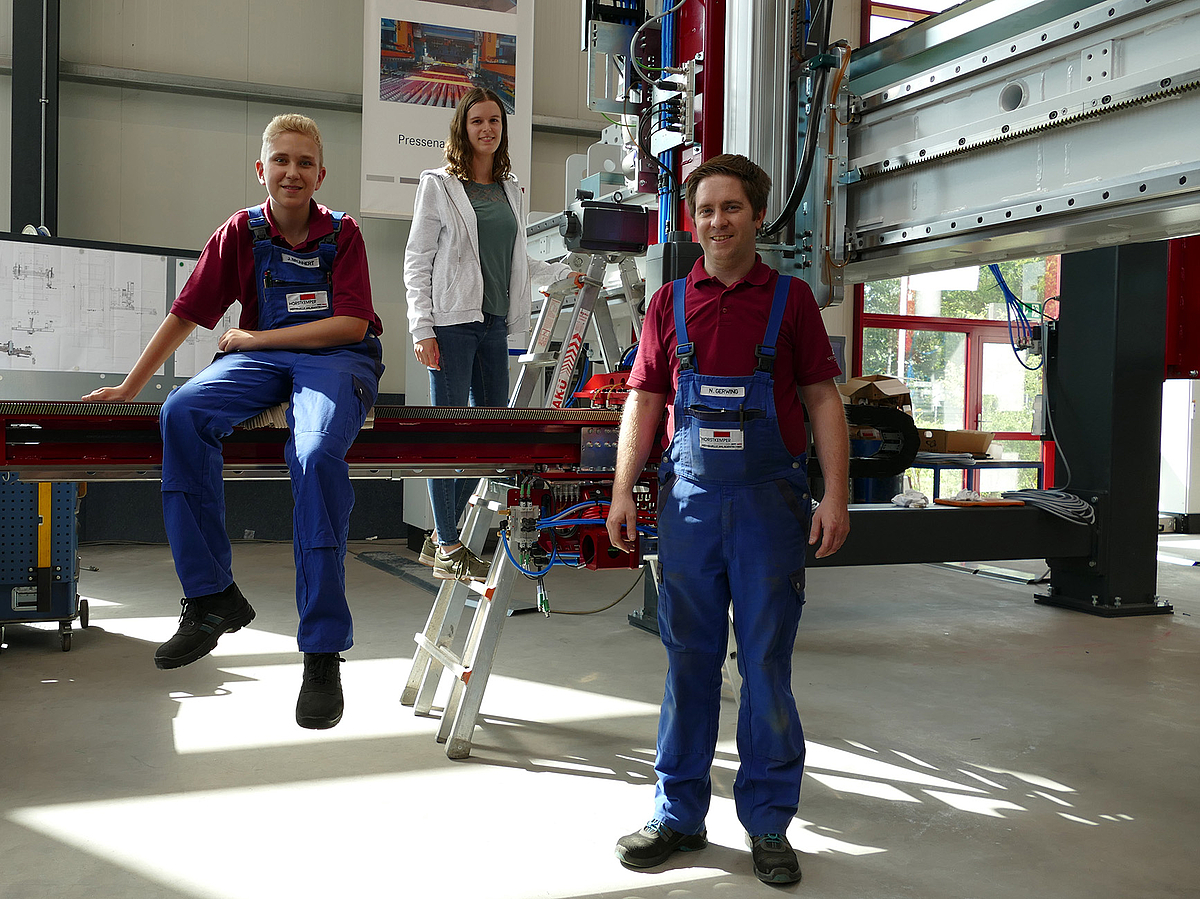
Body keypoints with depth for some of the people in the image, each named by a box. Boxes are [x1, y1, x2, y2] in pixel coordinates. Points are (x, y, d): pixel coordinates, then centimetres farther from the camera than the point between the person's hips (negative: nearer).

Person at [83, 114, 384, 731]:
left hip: (338, 359, -3)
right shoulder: (241, 232, 7)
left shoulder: (341, 233, 1)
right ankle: (212, 598, -18)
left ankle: (322, 649, -31)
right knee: (182, 413, -27)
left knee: (317, 454, -35)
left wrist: (254, 338, -8)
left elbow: (352, 324, -8)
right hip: (261, 358, 3)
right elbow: (185, 315, 8)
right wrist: (128, 388, 5)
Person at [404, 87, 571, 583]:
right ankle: (448, 549, 5)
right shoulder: (438, 185, 1)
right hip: (452, 322, -6)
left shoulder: (510, 189, 18)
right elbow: (417, 260, -3)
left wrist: (562, 273, 14)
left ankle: (443, 536, 17)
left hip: (495, 323, 6)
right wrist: (422, 330, -11)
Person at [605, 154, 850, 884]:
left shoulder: (791, 298, 5)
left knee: (767, 661, 3)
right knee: (689, 658, 8)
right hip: (689, 497, 2)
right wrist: (623, 490, 1)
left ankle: (768, 822, 17)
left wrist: (836, 495, -6)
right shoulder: (670, 304, 10)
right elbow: (644, 400, 9)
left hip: (770, 501, -2)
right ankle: (680, 815, 21)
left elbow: (824, 399, 2)